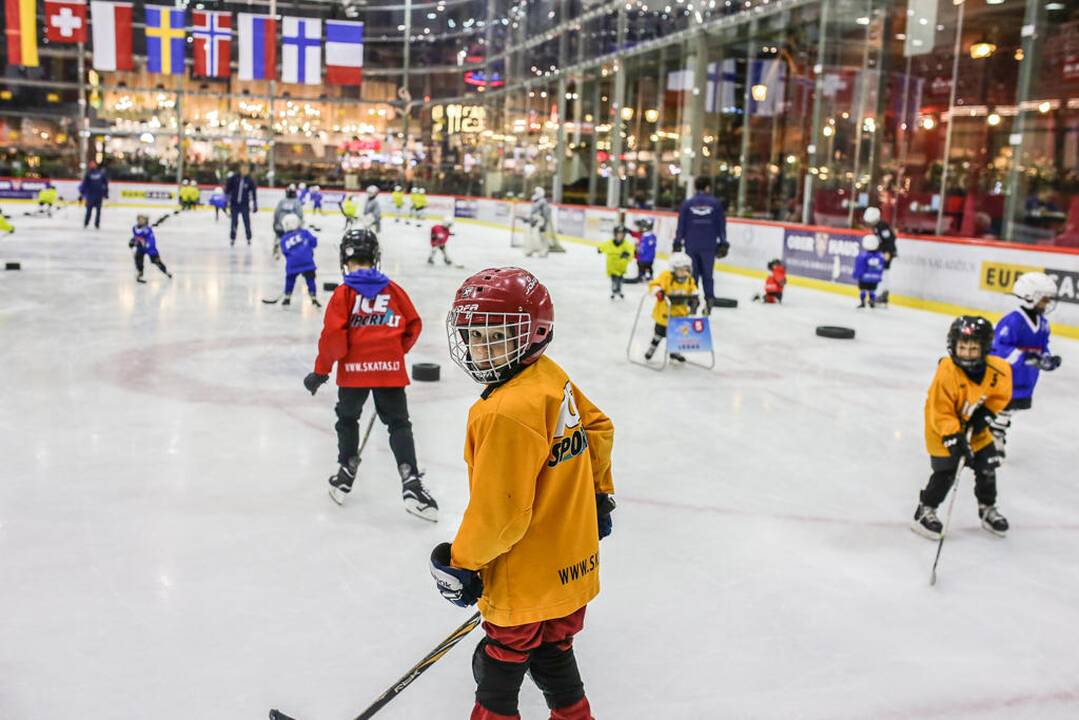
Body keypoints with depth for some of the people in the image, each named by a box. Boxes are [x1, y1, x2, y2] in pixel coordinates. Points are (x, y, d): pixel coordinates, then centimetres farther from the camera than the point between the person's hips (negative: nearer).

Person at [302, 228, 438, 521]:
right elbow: (413, 325, 9)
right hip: (390, 369, 1)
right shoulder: (393, 289, 6)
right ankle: (411, 483, -8)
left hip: (353, 368, -1)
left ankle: (346, 475, 27)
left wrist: (321, 371, -1)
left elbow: (333, 334, -9)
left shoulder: (344, 292, -3)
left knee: (347, 419, 20)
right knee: (399, 424, 5)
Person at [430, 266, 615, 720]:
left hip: (527, 577, -8)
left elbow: (499, 513, -26)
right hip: (572, 561, 8)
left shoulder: (504, 414, -30)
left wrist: (461, 563, -11)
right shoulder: (553, 378, -2)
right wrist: (598, 496, 25)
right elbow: (598, 428, 13)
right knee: (552, 652, 25)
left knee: (503, 657, 15)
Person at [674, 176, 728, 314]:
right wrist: (723, 243, 7)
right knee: (707, 274, 8)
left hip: (691, 245, 0)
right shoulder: (716, 203, 1)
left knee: (692, 274, 9)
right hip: (709, 246, 0)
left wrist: (678, 243, 6)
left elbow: (681, 225, 1)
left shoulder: (687, 203, 2)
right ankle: (709, 300, 0)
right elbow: (721, 225, 2)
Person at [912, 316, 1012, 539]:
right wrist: (954, 439, -33)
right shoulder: (947, 372, -33)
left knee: (987, 467, 12)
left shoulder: (998, 369, -18)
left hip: (974, 428, 6)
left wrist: (985, 413, -12)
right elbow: (941, 412, -28)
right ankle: (925, 510, 12)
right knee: (945, 472, -8)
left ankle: (988, 509, 36)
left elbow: (1001, 395, 2)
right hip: (943, 429, -5)